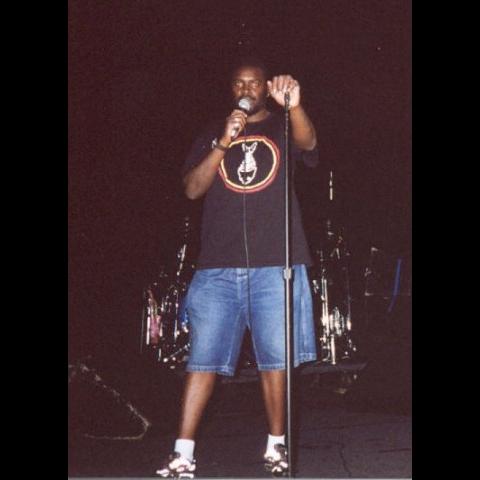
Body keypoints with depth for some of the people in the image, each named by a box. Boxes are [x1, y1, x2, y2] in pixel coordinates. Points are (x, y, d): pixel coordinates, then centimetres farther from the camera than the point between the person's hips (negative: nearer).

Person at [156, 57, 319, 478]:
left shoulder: (283, 128, 12)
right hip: (219, 266, 1)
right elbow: (192, 188, 4)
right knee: (203, 359, -2)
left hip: (275, 264, -1)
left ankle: (276, 445, 15)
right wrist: (223, 144, -9)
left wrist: (294, 105, -35)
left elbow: (307, 142, -13)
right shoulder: (212, 135, 17)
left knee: (275, 359, 2)